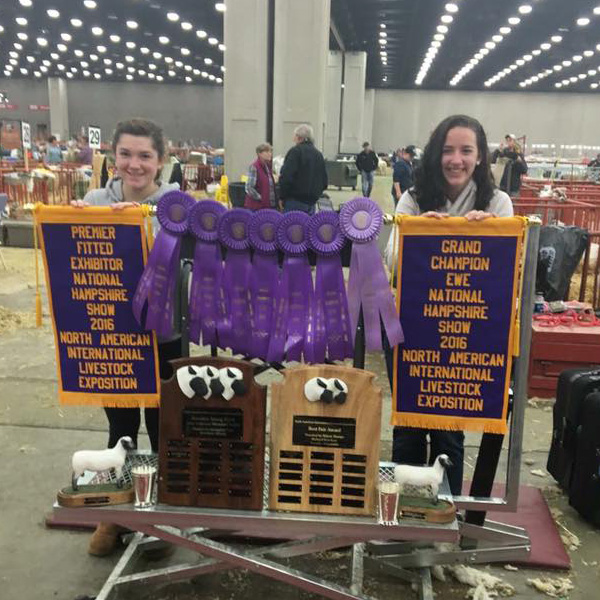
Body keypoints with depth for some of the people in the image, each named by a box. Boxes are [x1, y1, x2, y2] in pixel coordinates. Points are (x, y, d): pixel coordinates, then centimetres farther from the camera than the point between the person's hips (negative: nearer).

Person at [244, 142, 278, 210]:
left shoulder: (269, 166, 12)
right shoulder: (254, 167, -12)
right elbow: (249, 188, -17)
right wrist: (261, 198, -14)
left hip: (269, 206, 8)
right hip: (256, 207, -8)